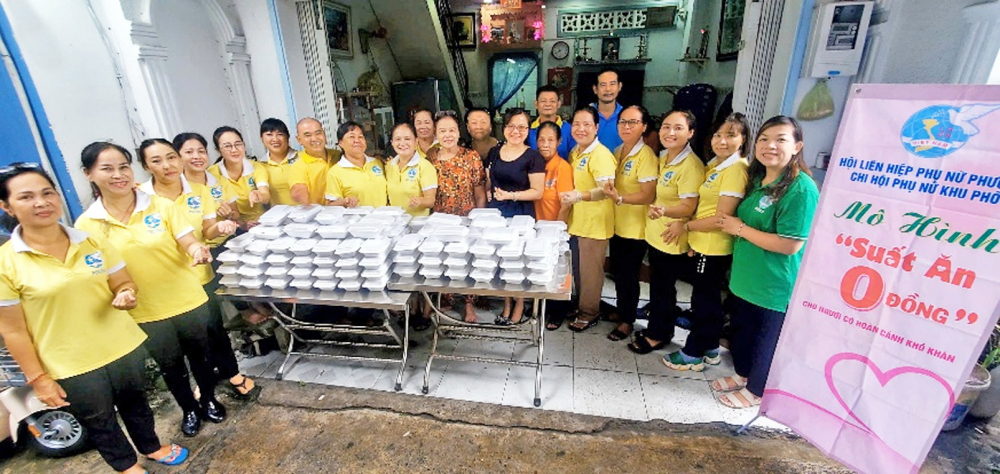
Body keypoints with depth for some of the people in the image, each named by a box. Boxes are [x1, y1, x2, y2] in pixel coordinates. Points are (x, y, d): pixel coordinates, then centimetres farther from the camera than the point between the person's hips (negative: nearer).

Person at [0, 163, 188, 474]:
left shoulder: (92, 241, -5)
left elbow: (124, 282, 5)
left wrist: (126, 294, -20)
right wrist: (38, 379, -8)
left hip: (124, 348, 3)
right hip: (70, 367, -2)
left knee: (135, 402, 24)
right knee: (98, 422, 20)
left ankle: (152, 448, 49)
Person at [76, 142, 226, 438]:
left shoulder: (161, 206, -9)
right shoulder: (86, 225, -6)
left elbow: (188, 242, -13)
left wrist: (196, 248, -36)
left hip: (188, 301, -1)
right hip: (144, 313, 1)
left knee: (199, 355, 18)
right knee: (170, 366, 19)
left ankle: (209, 400, 42)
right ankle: (189, 410, 43)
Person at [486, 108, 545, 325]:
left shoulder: (533, 157, -7)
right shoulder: (494, 152, 9)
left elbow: (537, 192, -10)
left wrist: (510, 195, -20)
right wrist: (489, 194, 3)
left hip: (521, 215, -5)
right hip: (495, 212, 5)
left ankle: (519, 307, 21)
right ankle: (506, 305, 26)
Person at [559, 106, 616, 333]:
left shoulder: (601, 154, -17)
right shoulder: (574, 152, 10)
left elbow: (606, 190, -27)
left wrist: (579, 196, -41)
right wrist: (570, 196, 8)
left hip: (595, 223, -8)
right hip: (576, 220, 8)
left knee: (590, 270, 4)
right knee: (578, 268, 18)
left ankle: (590, 313, 21)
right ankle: (582, 305, 35)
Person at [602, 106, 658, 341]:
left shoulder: (646, 155, -16)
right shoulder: (617, 152, 8)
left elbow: (648, 195, -21)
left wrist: (620, 198, -31)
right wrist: (609, 192, 1)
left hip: (635, 228, -7)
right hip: (616, 224, 7)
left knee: (628, 276, 5)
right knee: (617, 273, 18)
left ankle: (627, 321, 23)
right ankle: (620, 310, 38)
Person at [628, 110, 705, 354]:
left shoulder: (691, 165, -20)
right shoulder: (663, 157, 7)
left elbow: (688, 207, -24)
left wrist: (663, 211, -42)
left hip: (672, 239, -8)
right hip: (654, 234, 8)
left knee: (663, 288, 7)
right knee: (656, 285, 19)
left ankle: (659, 334, 26)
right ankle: (655, 327, 37)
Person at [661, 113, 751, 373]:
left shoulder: (736, 169, -18)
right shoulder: (713, 164, 10)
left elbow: (721, 218, -21)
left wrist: (685, 226, -11)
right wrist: (693, 237, 2)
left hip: (715, 249, -9)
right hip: (700, 245, 9)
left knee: (703, 301, 5)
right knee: (709, 299, 20)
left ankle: (693, 354, 23)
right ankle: (710, 350, 37)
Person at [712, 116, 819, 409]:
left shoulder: (801, 189, -21)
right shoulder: (757, 179, 6)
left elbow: (791, 245, -25)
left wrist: (740, 229, -18)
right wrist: (732, 226, 3)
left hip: (774, 285, -8)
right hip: (745, 277, 8)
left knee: (766, 339, 13)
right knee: (742, 329, 23)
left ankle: (756, 389, 34)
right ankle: (743, 374, 45)